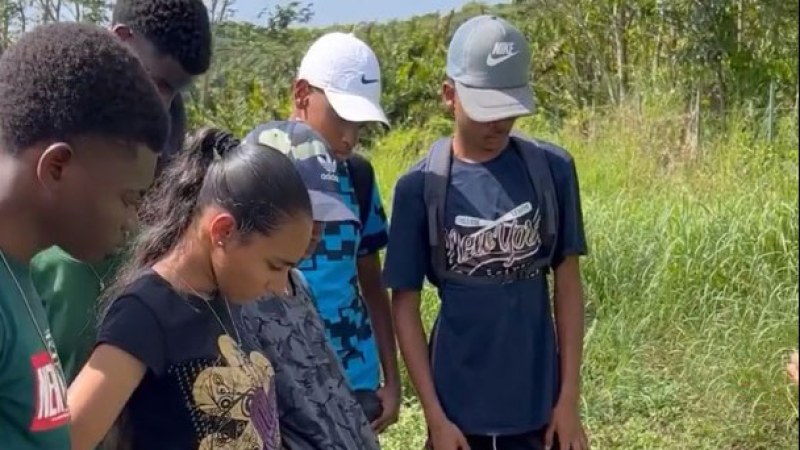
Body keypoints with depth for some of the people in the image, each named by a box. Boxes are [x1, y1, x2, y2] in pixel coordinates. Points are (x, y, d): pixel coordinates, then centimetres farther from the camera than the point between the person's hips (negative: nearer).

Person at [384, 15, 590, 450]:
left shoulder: (552, 170, -4)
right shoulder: (420, 187, -9)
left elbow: (568, 283, 1)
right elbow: (405, 304, -4)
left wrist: (569, 396, -1)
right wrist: (434, 414, -7)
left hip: (535, 402, 1)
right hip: (459, 405, -1)